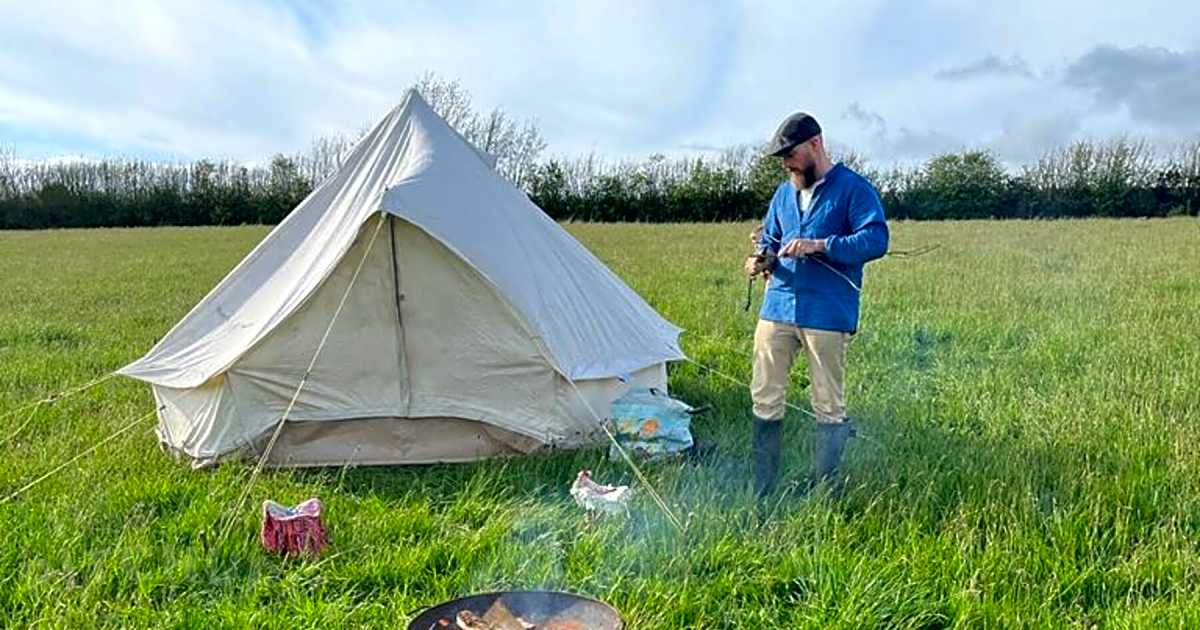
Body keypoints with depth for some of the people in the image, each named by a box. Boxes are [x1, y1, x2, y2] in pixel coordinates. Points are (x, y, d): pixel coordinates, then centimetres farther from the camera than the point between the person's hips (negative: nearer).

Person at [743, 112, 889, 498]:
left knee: (828, 406, 5)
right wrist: (762, 261, 0)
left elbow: (876, 240, -14)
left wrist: (819, 245, -21)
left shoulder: (854, 189, -3)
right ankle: (761, 492, 18)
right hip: (777, 309, 6)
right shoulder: (784, 194, 16)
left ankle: (825, 494, 19)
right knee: (764, 399, 6)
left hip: (828, 316, -6)